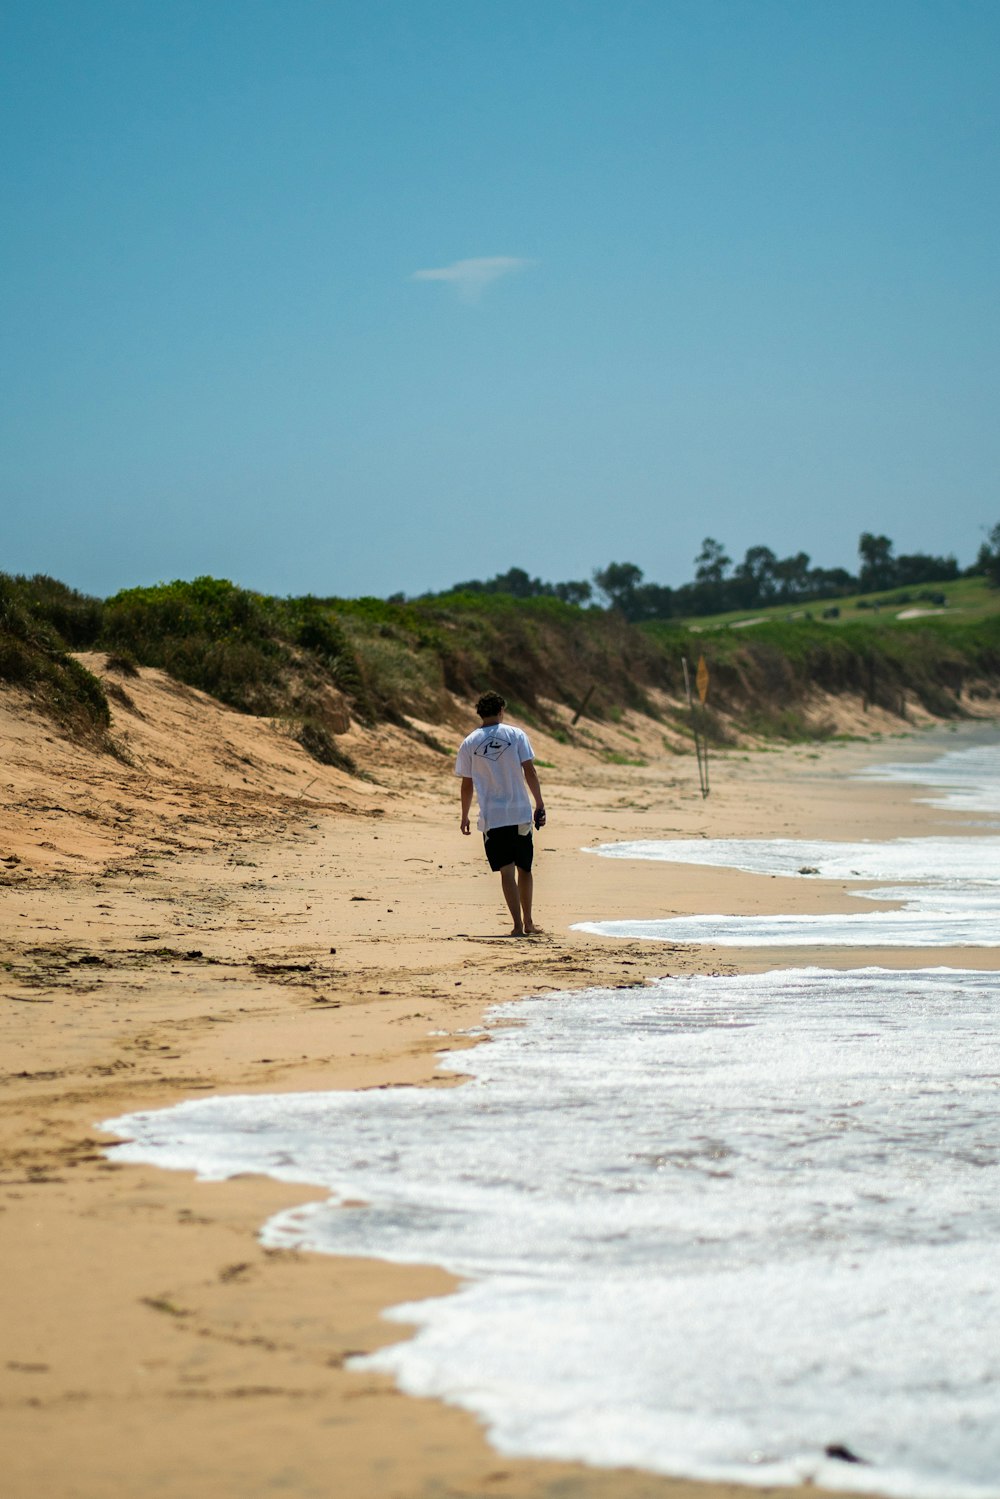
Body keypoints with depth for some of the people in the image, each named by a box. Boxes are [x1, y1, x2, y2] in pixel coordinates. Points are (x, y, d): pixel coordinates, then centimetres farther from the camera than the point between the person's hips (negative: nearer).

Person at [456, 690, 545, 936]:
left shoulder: (469, 743, 1)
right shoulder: (516, 735, 0)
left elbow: (467, 784, 4)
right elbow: (529, 771, -4)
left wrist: (464, 817, 14)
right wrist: (539, 804, 1)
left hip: (491, 817, 0)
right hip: (520, 814, 0)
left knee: (507, 872, 0)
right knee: (524, 869, 14)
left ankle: (518, 925, -7)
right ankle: (528, 922, 21)